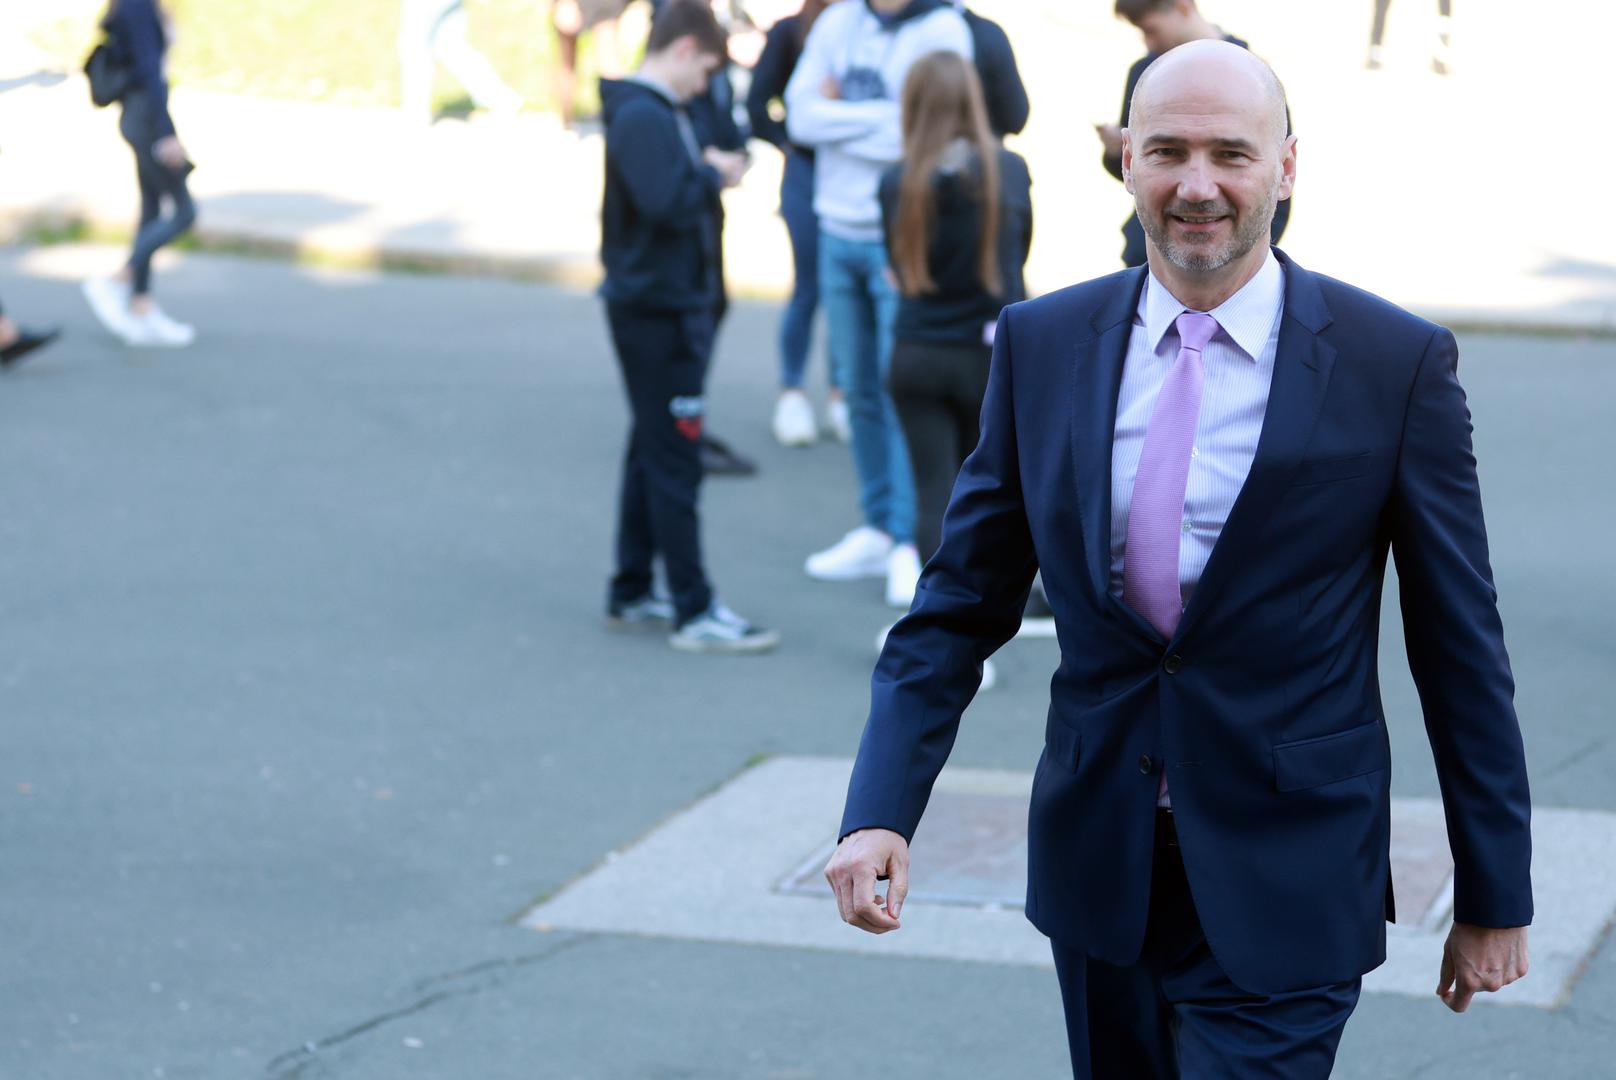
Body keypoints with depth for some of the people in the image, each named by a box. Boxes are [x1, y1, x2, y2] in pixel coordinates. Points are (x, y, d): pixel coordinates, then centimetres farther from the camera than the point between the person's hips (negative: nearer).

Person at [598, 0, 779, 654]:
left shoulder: (658, 112, 14)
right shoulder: (643, 117, -18)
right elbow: (666, 203, -29)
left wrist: (710, 172, -1)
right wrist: (714, 176, -14)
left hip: (667, 308, 10)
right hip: (657, 311, -10)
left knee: (652, 456, 16)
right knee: (673, 464, -6)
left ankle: (631, 597, 23)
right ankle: (694, 613, -2)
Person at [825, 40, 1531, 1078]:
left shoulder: (1396, 362, -8)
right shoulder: (1043, 344, 2)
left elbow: (1460, 647, -3)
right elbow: (960, 603, 5)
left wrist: (1495, 899, 1)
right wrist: (882, 809, -9)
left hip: (1282, 890, -4)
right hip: (1097, 868, 4)